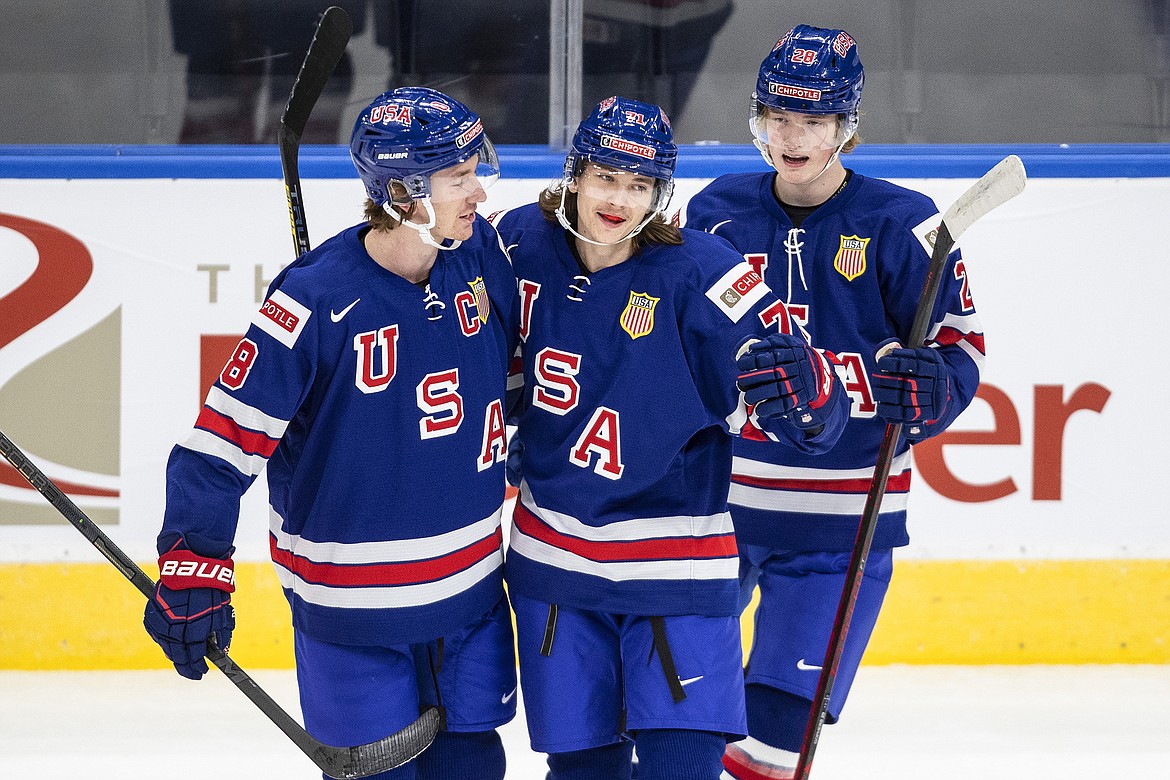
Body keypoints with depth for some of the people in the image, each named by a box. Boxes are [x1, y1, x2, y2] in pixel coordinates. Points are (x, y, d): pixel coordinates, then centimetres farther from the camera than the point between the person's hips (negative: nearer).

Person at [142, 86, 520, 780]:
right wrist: (192, 567, -23)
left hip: (471, 579, 5)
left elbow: (522, 357, 12)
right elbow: (226, 435, -19)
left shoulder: (484, 255, -7)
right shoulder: (318, 301, -22)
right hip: (352, 594, -5)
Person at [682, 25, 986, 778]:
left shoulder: (901, 224, -6)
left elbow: (960, 341, -1)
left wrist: (926, 387, -20)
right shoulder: (717, 213, 3)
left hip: (842, 516, -3)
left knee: (783, 717, -4)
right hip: (712, 490, 3)